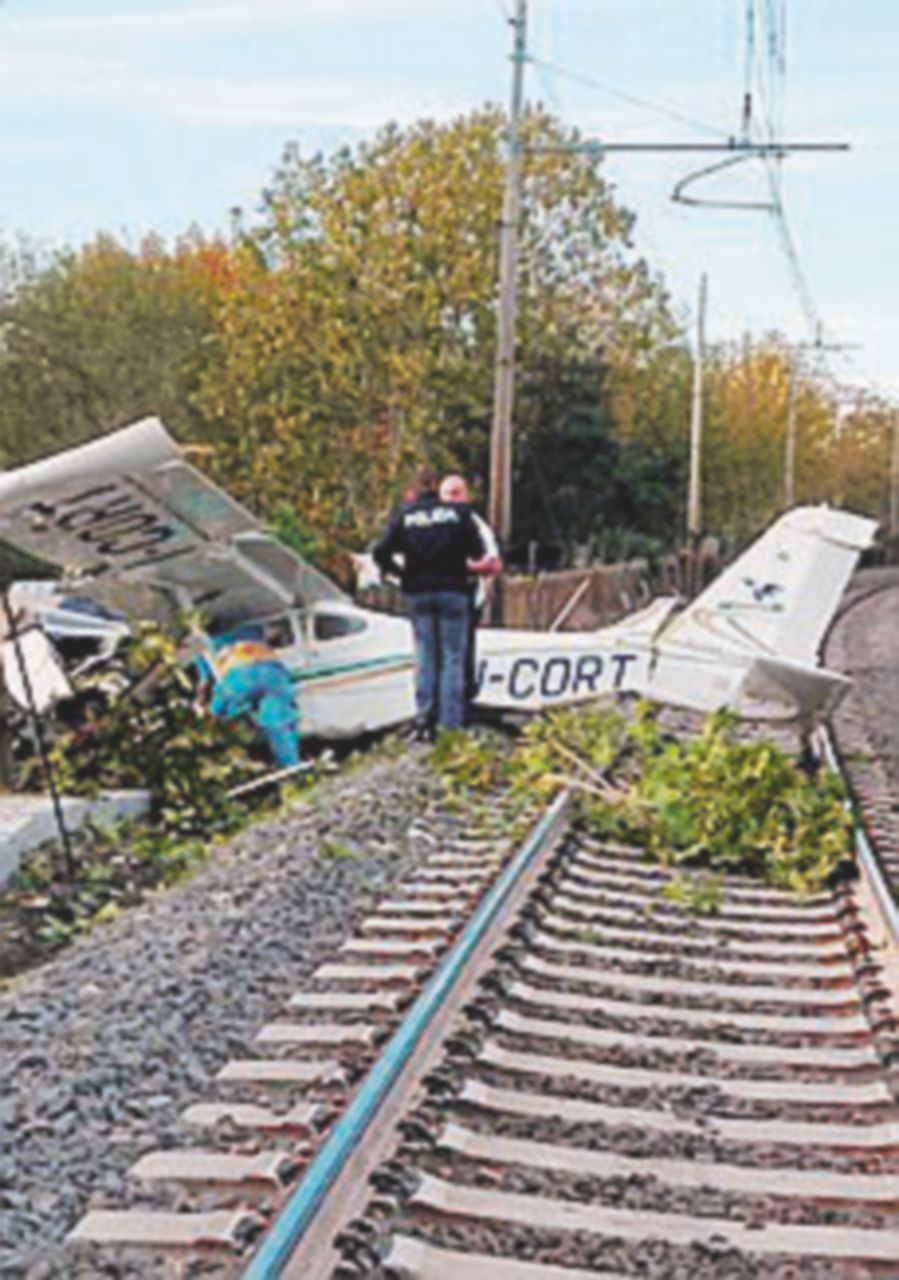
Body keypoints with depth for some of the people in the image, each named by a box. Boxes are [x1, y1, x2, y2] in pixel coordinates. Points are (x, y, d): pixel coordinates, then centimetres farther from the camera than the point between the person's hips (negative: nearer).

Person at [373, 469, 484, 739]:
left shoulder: (404, 515, 3)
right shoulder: (458, 512, 0)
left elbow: (382, 553, -5)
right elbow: (476, 551, -5)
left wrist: (400, 572, 9)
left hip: (418, 592, 2)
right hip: (452, 590, -2)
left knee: (425, 658, 10)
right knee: (452, 657, 2)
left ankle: (424, 719, 4)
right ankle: (451, 722, -2)